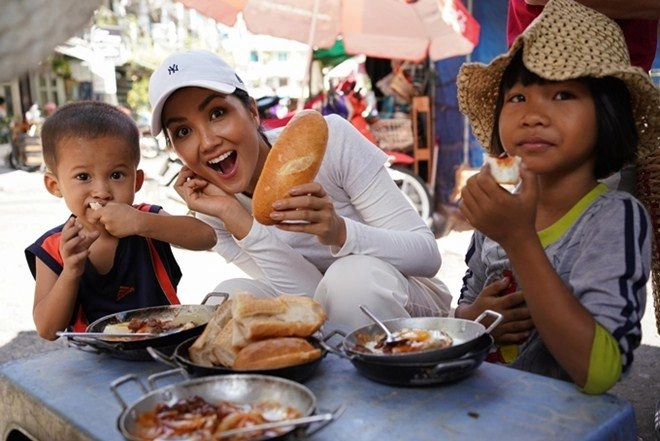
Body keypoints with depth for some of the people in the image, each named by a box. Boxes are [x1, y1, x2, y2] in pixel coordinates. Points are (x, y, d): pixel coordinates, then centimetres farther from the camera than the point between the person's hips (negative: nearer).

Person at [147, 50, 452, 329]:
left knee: (355, 274, -33)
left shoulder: (329, 138, -20)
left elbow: (428, 254, -19)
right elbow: (311, 296, -17)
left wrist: (340, 233, -37)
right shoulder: (215, 207, -8)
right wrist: (235, 218, -27)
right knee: (230, 297, -24)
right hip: (333, 321, 2)